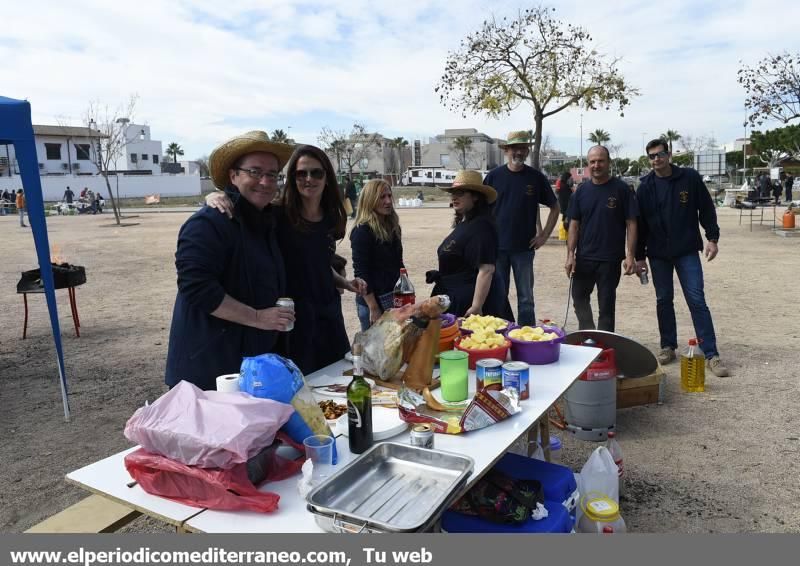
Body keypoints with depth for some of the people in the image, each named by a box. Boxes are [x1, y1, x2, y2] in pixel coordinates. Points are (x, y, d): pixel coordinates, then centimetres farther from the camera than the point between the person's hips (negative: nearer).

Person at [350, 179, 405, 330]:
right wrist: (374, 309, -17)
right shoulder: (362, 231, -13)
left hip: (396, 298, 7)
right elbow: (361, 273, -15)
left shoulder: (393, 227, 9)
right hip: (374, 301, -7)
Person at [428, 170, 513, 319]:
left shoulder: (481, 226, -18)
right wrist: (441, 275, 16)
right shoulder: (463, 223, 12)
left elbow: (486, 270, -24)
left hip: (470, 300, -10)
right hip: (457, 298, 10)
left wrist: (476, 307, -27)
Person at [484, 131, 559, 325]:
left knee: (526, 297, 7)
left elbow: (554, 207, 8)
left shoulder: (536, 177, 1)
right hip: (497, 246, 1)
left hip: (524, 248, 0)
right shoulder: (494, 176, 1)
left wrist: (544, 235, 1)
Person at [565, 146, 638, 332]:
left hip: (610, 260, -3)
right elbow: (574, 224, 5)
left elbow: (631, 224, -5)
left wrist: (630, 256, -11)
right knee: (579, 298, 12)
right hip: (583, 258, 3)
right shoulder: (582, 190, 4)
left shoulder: (621, 189, -5)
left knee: (606, 304, 7)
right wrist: (570, 255, -2)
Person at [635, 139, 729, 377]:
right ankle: (668, 347, 22)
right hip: (658, 254, 2)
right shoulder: (645, 186, 1)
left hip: (687, 251, -2)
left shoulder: (690, 178, -3)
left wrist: (712, 238, -5)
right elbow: (639, 223, 4)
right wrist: (639, 256, 3)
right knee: (663, 300, 8)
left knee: (697, 299, -4)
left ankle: (711, 354, 1)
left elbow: (706, 209, 3)